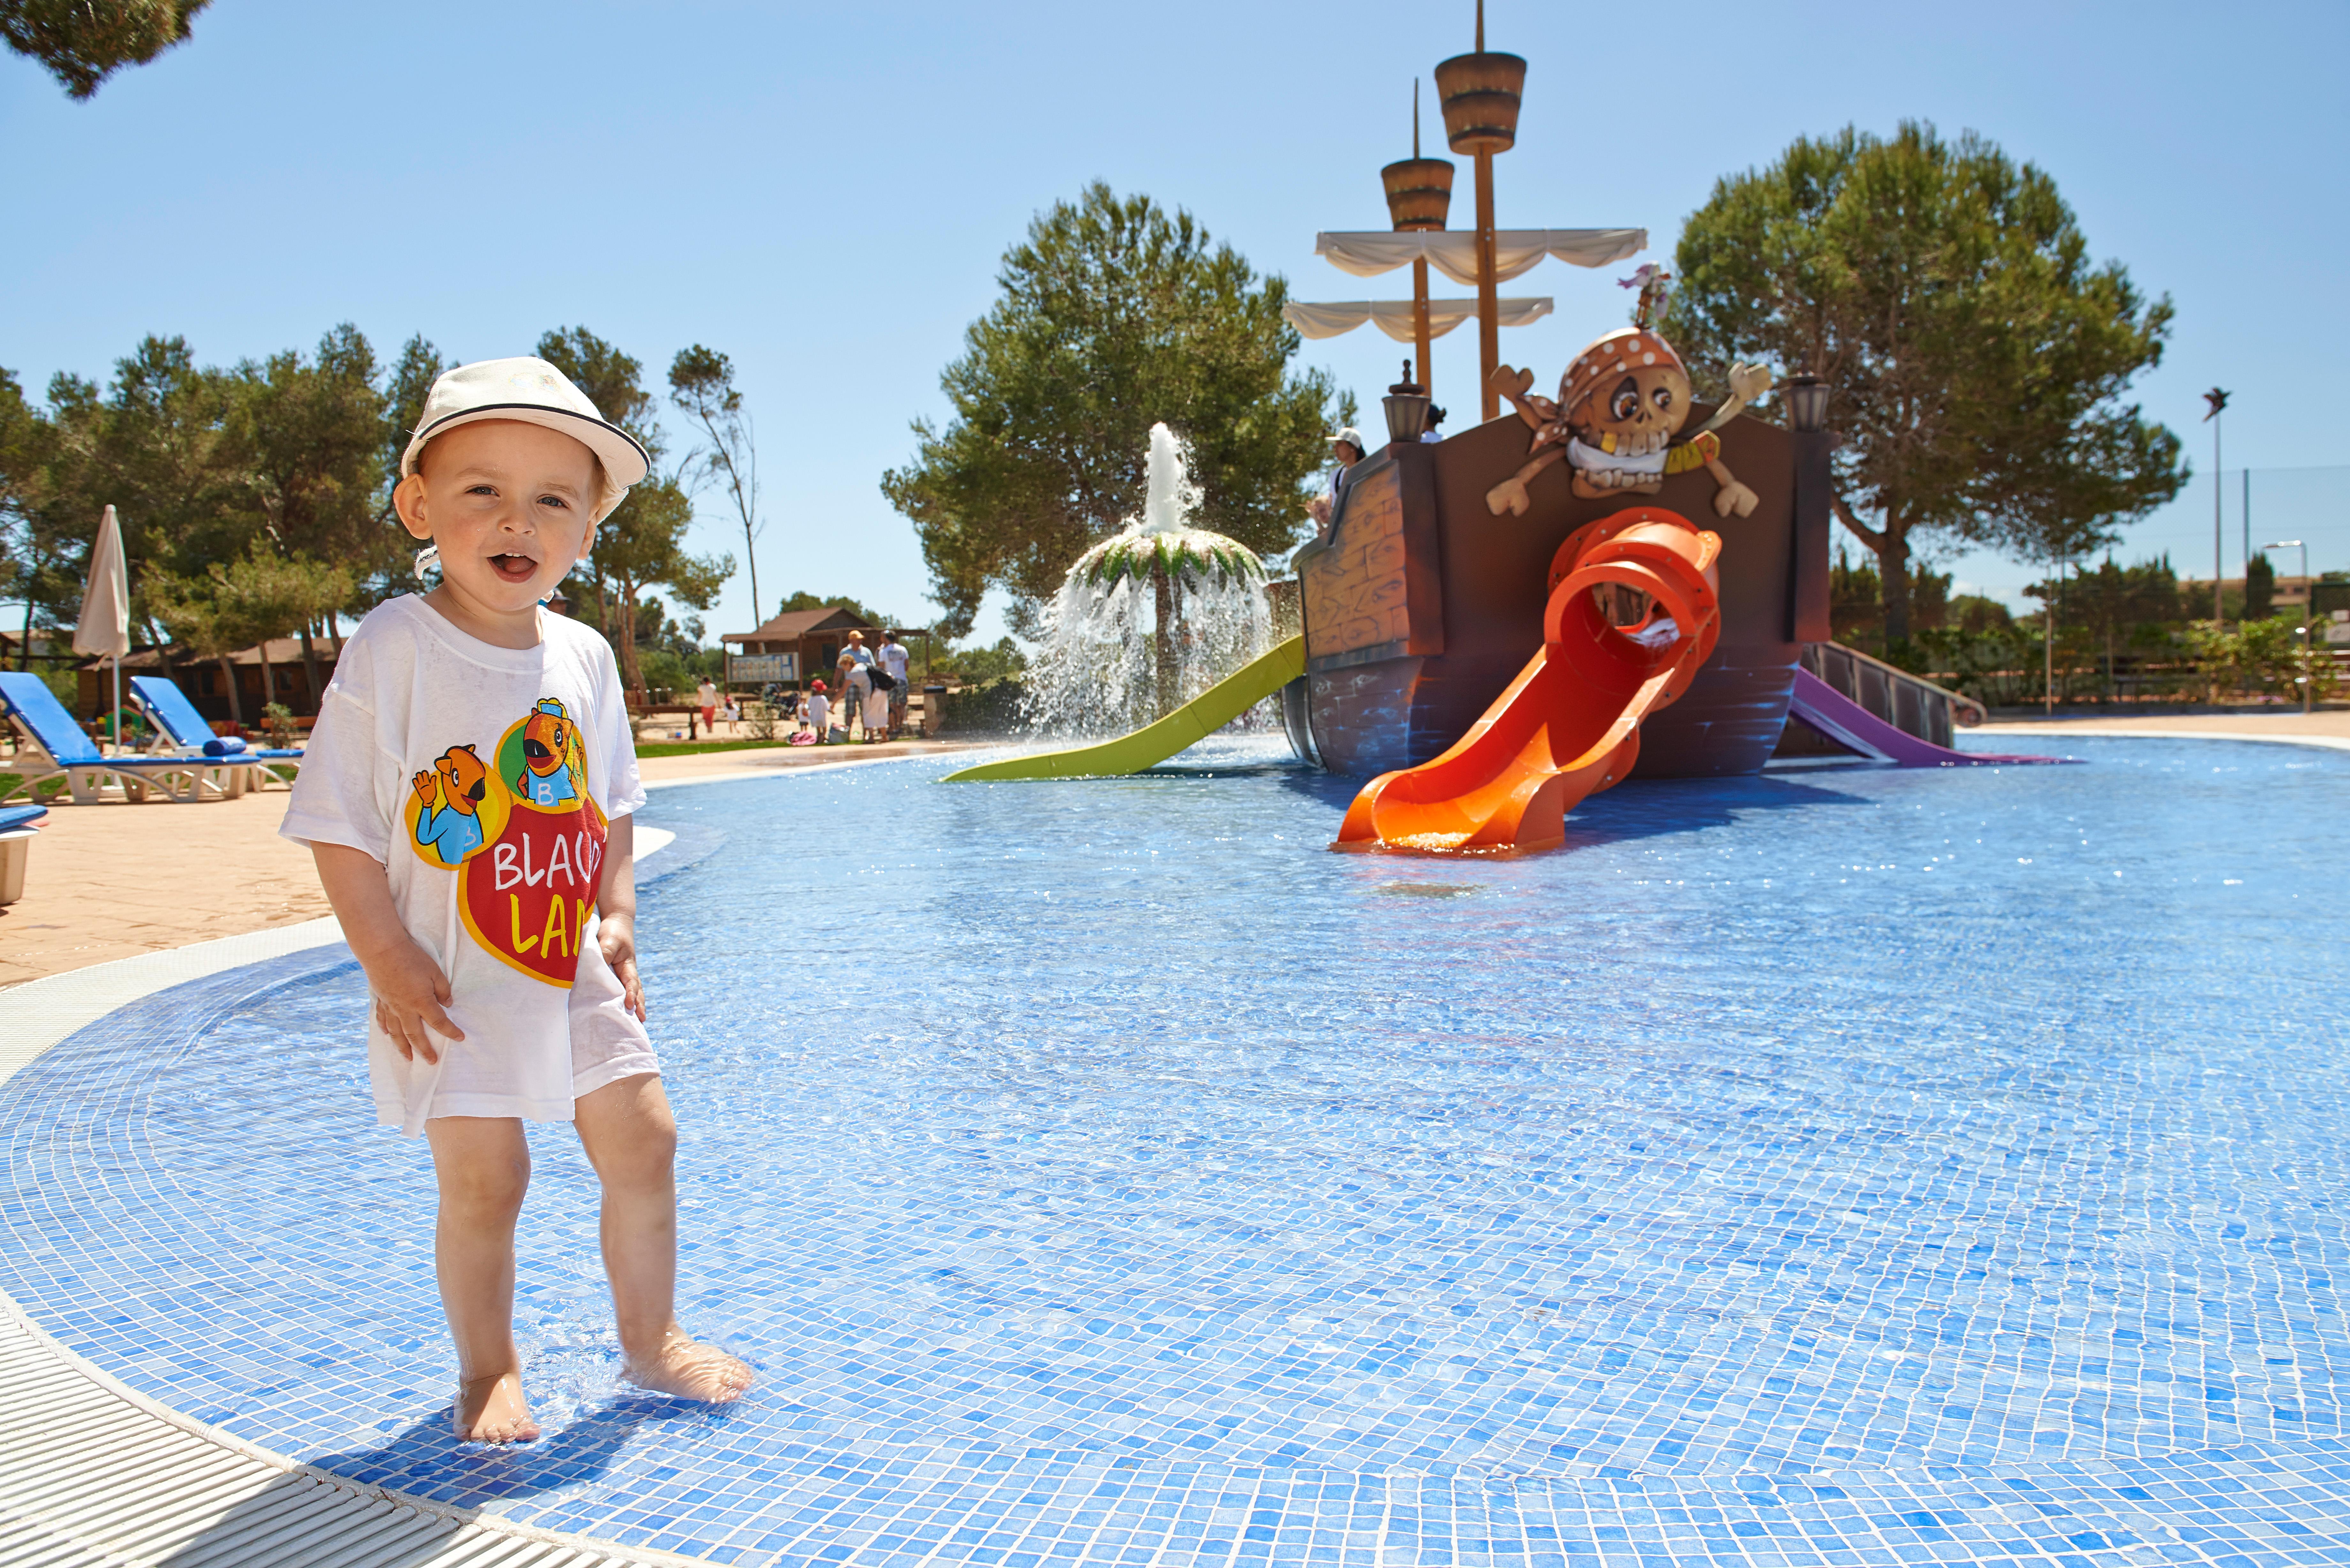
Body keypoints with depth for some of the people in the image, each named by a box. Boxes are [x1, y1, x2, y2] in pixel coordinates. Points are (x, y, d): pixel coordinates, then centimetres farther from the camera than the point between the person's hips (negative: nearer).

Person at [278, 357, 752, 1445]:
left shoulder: (583, 656, 3)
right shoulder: (393, 648, -13)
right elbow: (341, 825, -12)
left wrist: (616, 919, 3)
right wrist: (389, 963, -16)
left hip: (576, 976, 5)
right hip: (451, 986, -5)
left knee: (643, 1144, 10)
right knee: (482, 1181, 3)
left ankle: (651, 1341, 29)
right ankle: (488, 1371, 26)